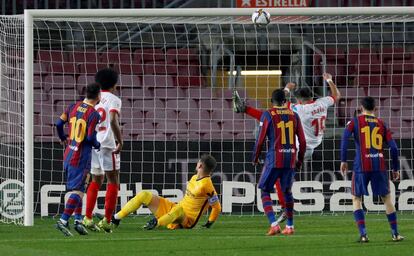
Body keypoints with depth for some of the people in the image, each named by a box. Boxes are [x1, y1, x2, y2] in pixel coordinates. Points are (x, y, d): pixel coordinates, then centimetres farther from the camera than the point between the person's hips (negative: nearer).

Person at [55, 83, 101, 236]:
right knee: (77, 190, -6)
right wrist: (97, 145, 3)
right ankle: (63, 221, -16)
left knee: (77, 188, 16)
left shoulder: (73, 107, 5)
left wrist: (63, 138, 27)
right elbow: (90, 137, -19)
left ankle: (78, 219, 12)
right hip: (82, 157, -7)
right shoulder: (94, 114, -14)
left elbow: (59, 123, 8)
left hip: (68, 153, 7)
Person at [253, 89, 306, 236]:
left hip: (274, 160, -4)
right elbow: (302, 141, 8)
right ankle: (290, 226, 20)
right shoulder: (294, 115, 7)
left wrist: (255, 158, 10)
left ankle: (274, 224, -12)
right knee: (287, 192, 19)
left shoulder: (268, 115, -4)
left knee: (265, 191, 4)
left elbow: (260, 139, -5)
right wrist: (300, 160, 19)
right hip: (290, 160, 4)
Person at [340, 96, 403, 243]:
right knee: (386, 198, 16)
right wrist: (395, 168, 16)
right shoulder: (381, 124, 13)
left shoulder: (355, 121, 6)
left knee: (356, 199, 10)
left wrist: (343, 161, -8)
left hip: (362, 166, -2)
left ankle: (363, 234, -4)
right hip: (379, 165, 2)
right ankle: (395, 233, 15)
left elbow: (345, 138, -11)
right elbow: (393, 147, 8)